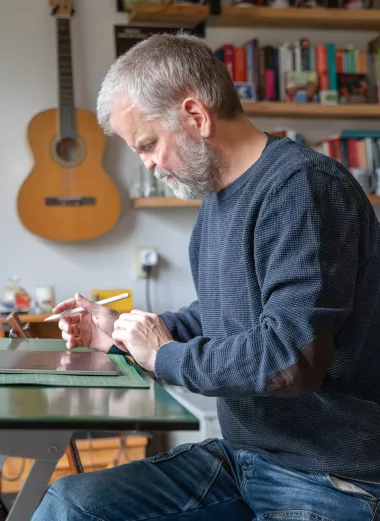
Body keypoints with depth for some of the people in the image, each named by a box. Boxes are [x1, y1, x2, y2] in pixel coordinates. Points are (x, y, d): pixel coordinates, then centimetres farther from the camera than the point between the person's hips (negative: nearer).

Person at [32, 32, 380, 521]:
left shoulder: (303, 186, -19)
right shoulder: (216, 196, 12)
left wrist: (164, 354, -14)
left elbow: (291, 358, -28)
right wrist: (121, 332, 10)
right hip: (241, 457, 9)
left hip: (329, 479, -8)